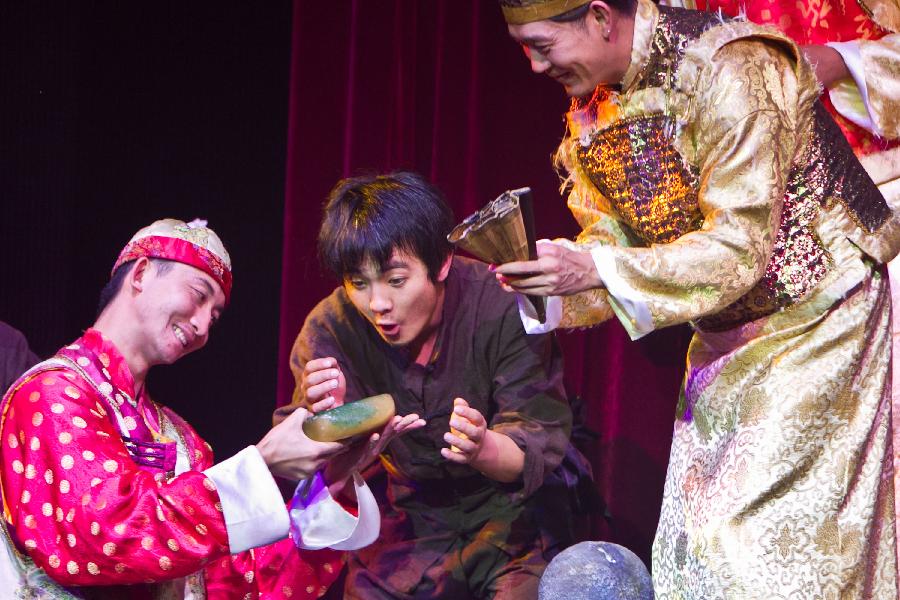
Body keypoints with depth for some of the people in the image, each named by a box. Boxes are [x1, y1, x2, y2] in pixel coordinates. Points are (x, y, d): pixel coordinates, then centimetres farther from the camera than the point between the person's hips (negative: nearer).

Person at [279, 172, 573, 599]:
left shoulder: (500, 305, -18)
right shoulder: (329, 328, -11)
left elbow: (540, 443, -19)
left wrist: (484, 450, -41)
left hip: (509, 511, -2)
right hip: (408, 523, 2)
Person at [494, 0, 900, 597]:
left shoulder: (727, 69, -24)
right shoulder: (595, 107, 0)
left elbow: (739, 249, -27)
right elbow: (616, 245, 4)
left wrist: (594, 270, -33)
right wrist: (549, 276, -17)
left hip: (816, 319, -8)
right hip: (724, 337, 8)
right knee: (696, 546, 5)